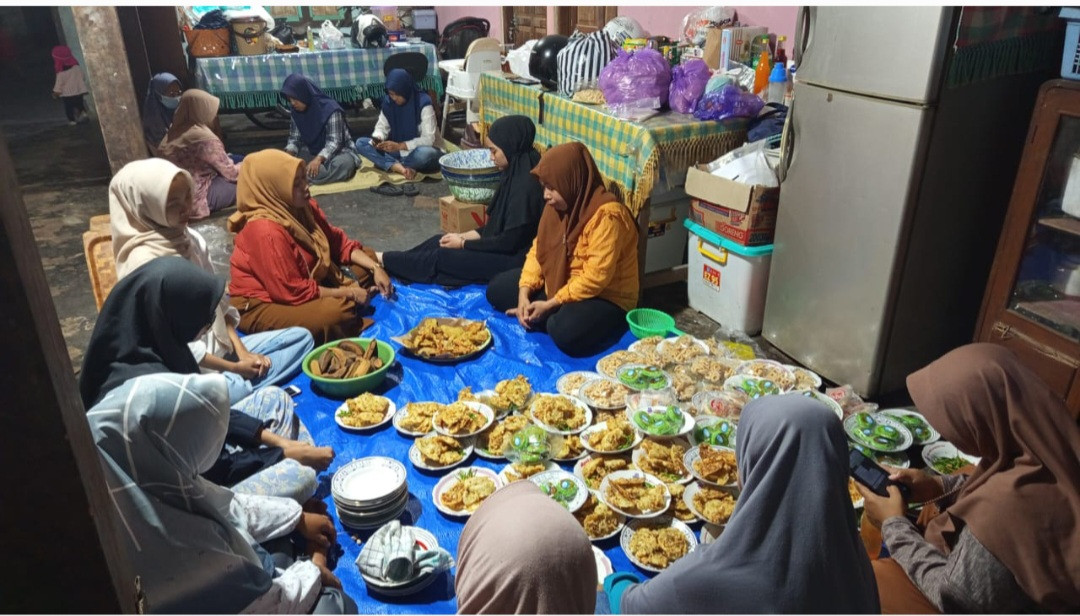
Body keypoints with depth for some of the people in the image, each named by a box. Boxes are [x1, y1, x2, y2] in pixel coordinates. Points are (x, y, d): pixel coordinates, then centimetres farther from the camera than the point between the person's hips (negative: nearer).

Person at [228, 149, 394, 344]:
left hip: (303, 281, 10)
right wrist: (347, 293, -21)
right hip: (262, 306, -9)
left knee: (367, 257, 6)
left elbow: (338, 241, 4)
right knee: (338, 311, -34)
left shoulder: (301, 207, -4)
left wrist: (375, 268, -10)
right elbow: (293, 292, -29)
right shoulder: (266, 231, -29)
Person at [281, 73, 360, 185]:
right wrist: (289, 153, -20)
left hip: (340, 153, -6)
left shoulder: (330, 110, -19)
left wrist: (318, 159, -42)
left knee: (343, 164, -42)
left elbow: (334, 142, -25)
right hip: (316, 155, 6)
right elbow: (294, 139, 4)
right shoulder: (296, 113, 0)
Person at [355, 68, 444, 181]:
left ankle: (392, 166, -16)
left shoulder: (423, 103, -20)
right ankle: (400, 168, -31)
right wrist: (377, 138, -22)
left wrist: (400, 146, -33)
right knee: (361, 143, -12)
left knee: (425, 153, -43)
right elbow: (382, 126, 3)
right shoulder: (388, 102, -4)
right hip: (399, 150, 5)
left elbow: (428, 139, -24)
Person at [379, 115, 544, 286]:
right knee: (438, 241, 5)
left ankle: (382, 260, 6)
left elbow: (509, 242, -23)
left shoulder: (526, 184, -25)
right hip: (504, 247, 9)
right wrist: (463, 236, 3)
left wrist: (463, 243, -12)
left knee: (444, 257, -10)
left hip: (514, 258, -9)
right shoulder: (515, 172, 5)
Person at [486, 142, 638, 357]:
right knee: (497, 289, 3)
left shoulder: (607, 216, -26)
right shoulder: (559, 205, 0)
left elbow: (596, 278, -29)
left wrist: (550, 305, -23)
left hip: (605, 297, -8)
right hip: (561, 284, 8)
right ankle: (548, 316, -7)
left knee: (566, 332, -38)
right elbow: (538, 250, 5)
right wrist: (524, 294, -9)